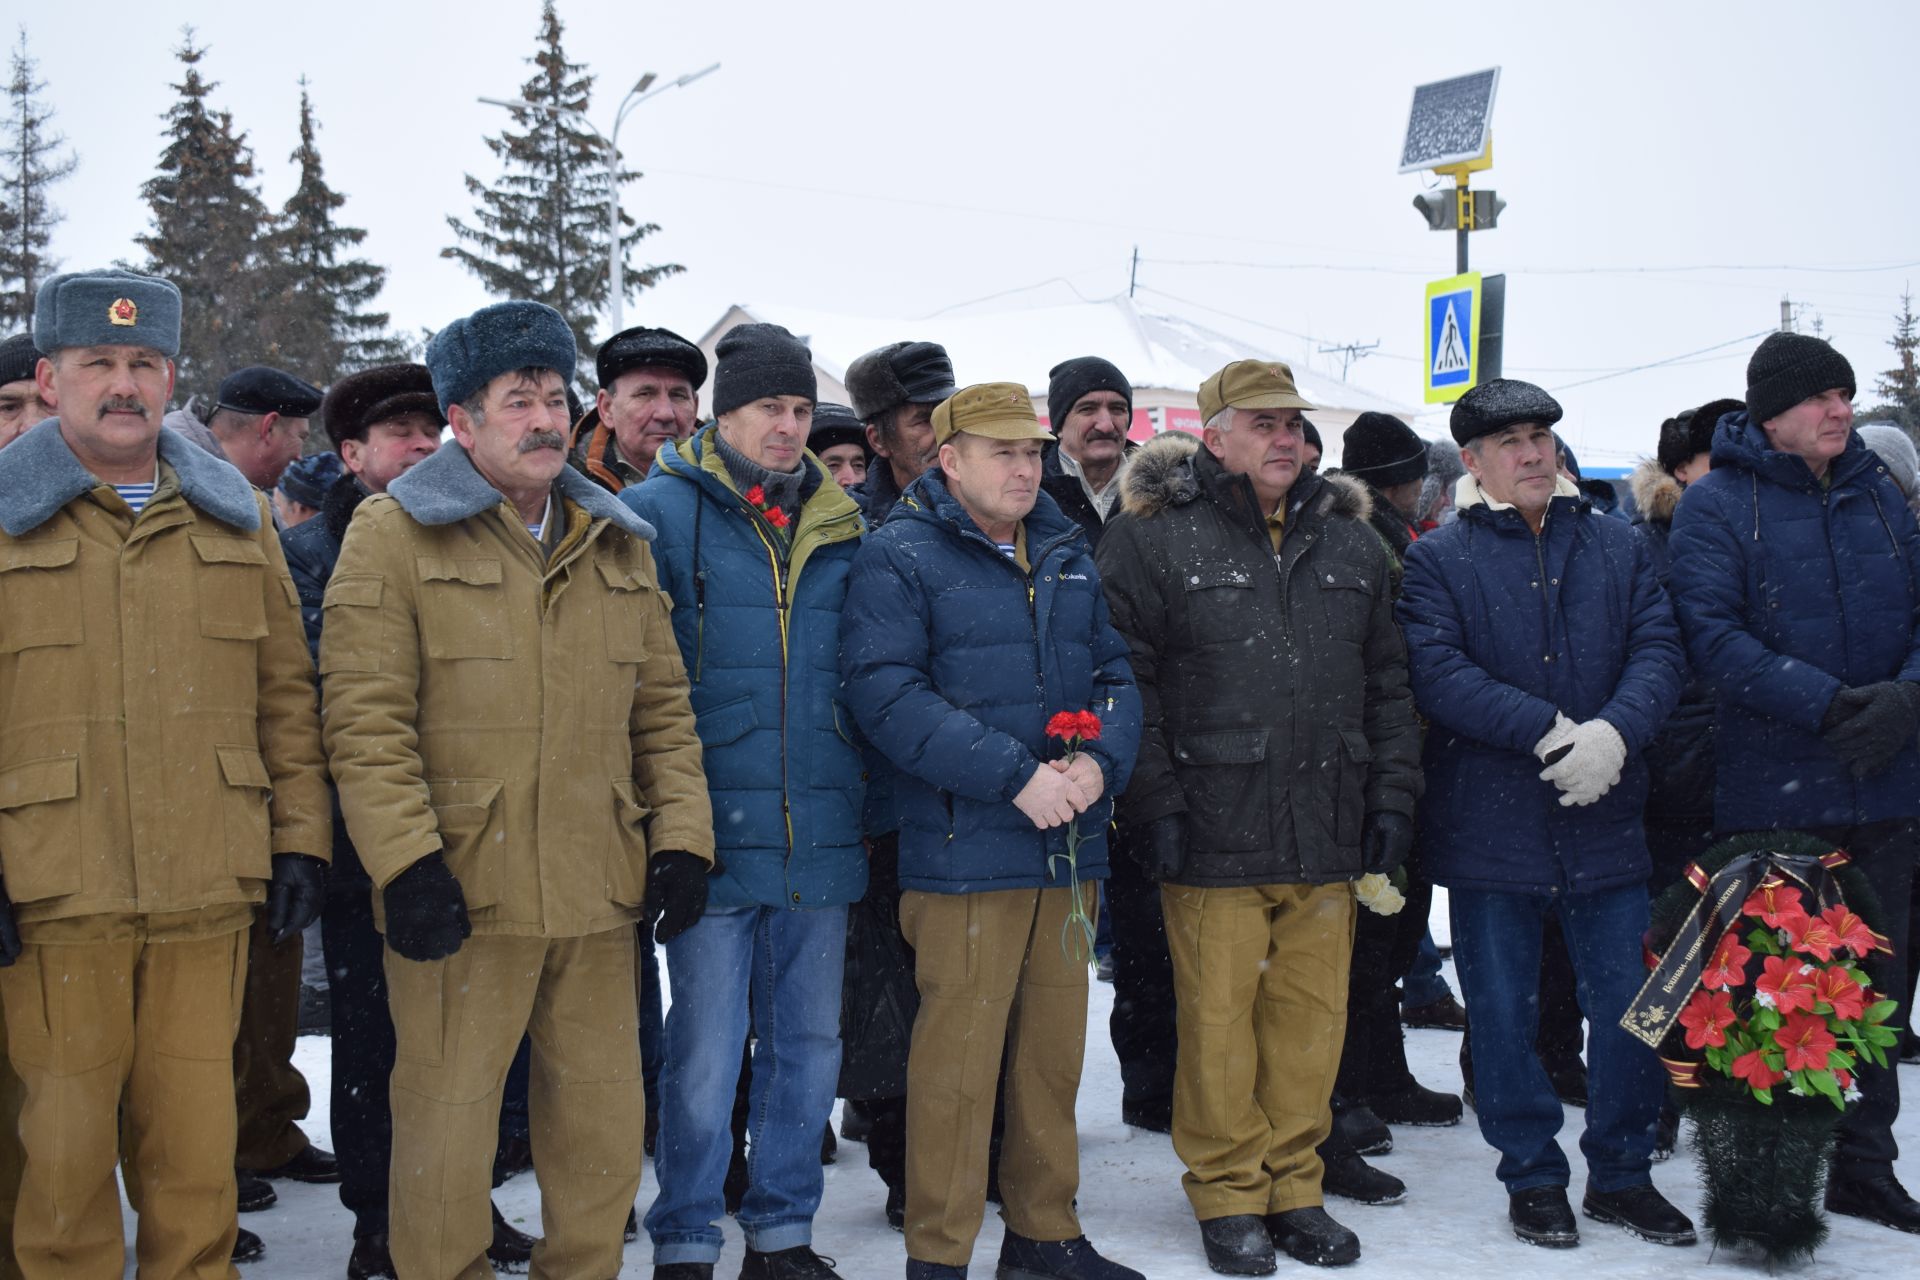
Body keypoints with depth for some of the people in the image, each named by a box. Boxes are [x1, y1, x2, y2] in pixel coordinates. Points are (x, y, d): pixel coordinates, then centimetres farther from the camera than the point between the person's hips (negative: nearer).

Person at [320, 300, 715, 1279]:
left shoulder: (617, 544, 14)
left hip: (597, 894, 5)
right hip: (460, 888, -5)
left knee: (605, 1120, 13)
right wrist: (404, 860, -17)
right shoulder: (395, 535, -2)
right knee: (447, 1124, 4)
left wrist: (681, 834, 6)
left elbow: (662, 708, 16)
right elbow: (365, 716, -9)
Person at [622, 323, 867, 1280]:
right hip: (715, 834, -5)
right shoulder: (659, 512, -4)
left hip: (822, 838, 5)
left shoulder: (840, 527, 11)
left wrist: (871, 805, 13)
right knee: (704, 1057, 1)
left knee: (807, 1045, 13)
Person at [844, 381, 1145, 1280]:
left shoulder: (1066, 553, 16)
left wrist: (1100, 758, -6)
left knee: (1055, 1048, 14)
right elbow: (887, 693, -16)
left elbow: (1114, 672, 16)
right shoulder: (899, 556, -5)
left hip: (1070, 846, 6)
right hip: (965, 855, -6)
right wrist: (1015, 775, -20)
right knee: (958, 1055, -3)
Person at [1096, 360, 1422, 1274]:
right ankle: (1228, 1196, 17)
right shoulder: (1152, 539, -1)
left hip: (1328, 835, 4)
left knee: (1312, 1016, 9)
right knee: (1218, 1021, 2)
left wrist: (1392, 794, 11)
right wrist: (1155, 804, -10)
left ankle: (1292, 1187, 24)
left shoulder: (1349, 541, 15)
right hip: (1213, 833, -4)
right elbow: (1127, 684, -5)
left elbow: (1385, 681, 18)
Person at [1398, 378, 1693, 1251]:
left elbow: (1659, 648, 0)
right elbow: (1436, 670, -13)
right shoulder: (1438, 560, -1)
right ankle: (1532, 1177, 24)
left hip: (1605, 819, 3)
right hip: (1489, 823, -2)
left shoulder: (1616, 547, 9)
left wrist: (1614, 732, -19)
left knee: (1631, 1005, 8)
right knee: (1504, 1015, 7)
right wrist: (1548, 731, -21)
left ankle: (1621, 1174, 25)